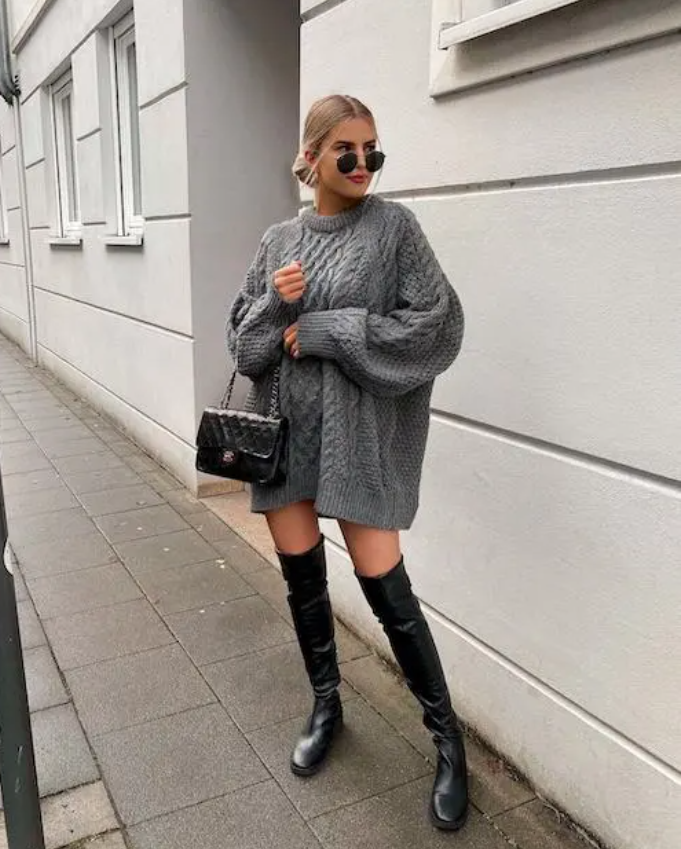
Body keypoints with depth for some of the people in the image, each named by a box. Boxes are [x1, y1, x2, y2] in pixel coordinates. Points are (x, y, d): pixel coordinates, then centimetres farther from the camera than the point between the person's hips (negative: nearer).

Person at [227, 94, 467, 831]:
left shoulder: (394, 227, -3)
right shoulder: (277, 240, 9)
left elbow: (438, 325, -12)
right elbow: (241, 343, 10)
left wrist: (327, 331, -14)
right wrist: (275, 303, -12)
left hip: (359, 435, -4)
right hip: (285, 431, 5)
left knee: (386, 589, -2)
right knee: (301, 576, 13)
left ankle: (447, 738, 19)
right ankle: (326, 705, 36)